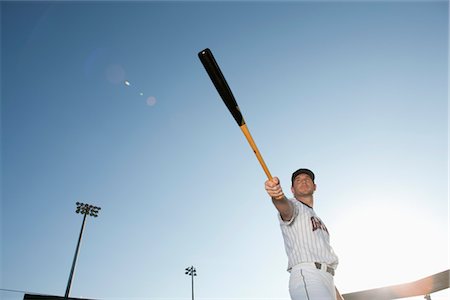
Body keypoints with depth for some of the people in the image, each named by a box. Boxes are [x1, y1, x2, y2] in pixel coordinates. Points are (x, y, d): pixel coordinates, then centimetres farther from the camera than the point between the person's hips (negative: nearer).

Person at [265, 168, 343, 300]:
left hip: (326, 281, 8)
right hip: (306, 275, -8)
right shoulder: (292, 205, 7)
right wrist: (277, 196, -45)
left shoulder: (318, 221, 30)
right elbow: (285, 207, -20)